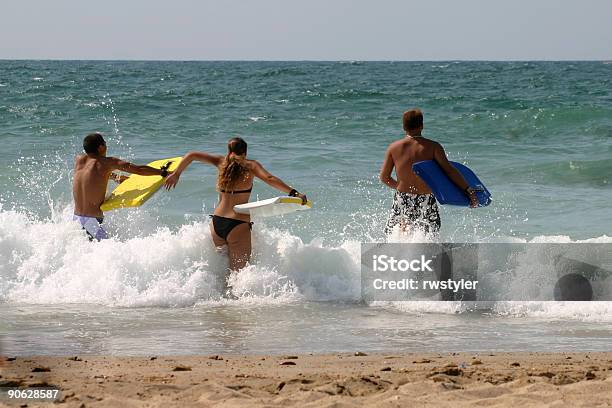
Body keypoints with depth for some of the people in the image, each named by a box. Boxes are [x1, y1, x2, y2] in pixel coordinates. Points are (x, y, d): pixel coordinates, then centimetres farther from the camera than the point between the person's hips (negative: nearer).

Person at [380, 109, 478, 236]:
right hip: (426, 201, -2)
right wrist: (468, 190, -15)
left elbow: (384, 177, 5)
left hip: (402, 200, 2)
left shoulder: (394, 148, -1)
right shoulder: (433, 147, -7)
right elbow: (449, 170, -16)